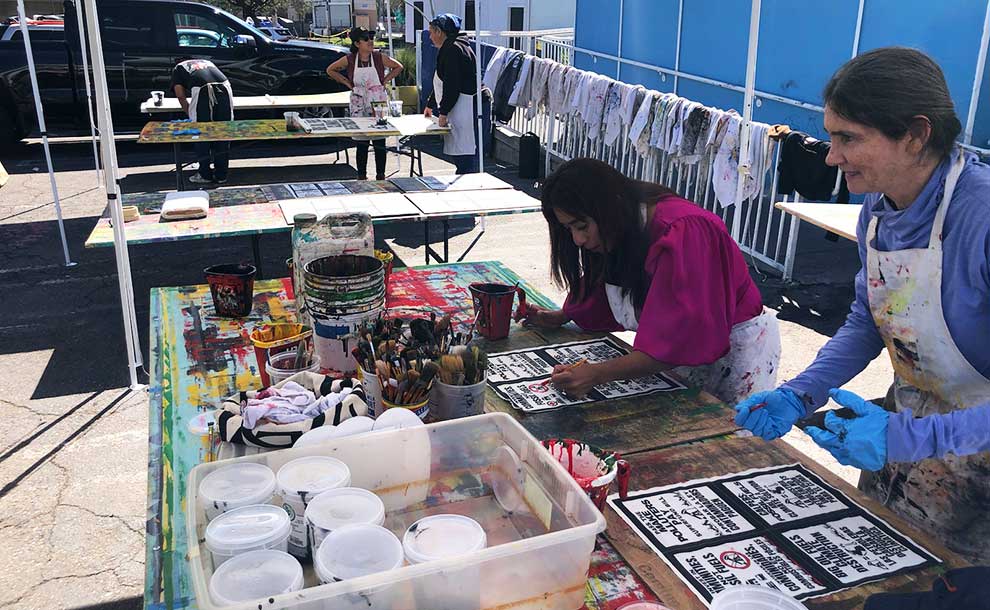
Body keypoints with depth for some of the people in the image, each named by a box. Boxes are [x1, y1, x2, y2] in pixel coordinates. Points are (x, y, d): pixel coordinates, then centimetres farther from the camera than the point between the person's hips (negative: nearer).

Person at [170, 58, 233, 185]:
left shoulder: (178, 68, 28)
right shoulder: (207, 62, 39)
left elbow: (180, 95, 14)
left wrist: (190, 115, 24)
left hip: (202, 91, -3)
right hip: (224, 88, 3)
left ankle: (205, 175, 16)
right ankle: (221, 175, 19)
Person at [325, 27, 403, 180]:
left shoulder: (379, 57, -3)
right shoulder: (349, 60, -3)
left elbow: (398, 67, 11)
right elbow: (330, 70, 10)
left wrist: (385, 80, 3)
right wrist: (346, 82, 4)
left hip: (378, 102, 0)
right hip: (358, 104, 0)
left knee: (379, 141, 2)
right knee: (361, 143, 3)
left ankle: (380, 176, 11)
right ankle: (361, 176, 12)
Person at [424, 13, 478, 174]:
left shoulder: (452, 49, -11)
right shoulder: (450, 48, 22)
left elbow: (452, 85, -19)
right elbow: (443, 82, 32)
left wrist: (443, 112, -16)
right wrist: (430, 105, 40)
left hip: (465, 108, -10)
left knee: (465, 155, -10)